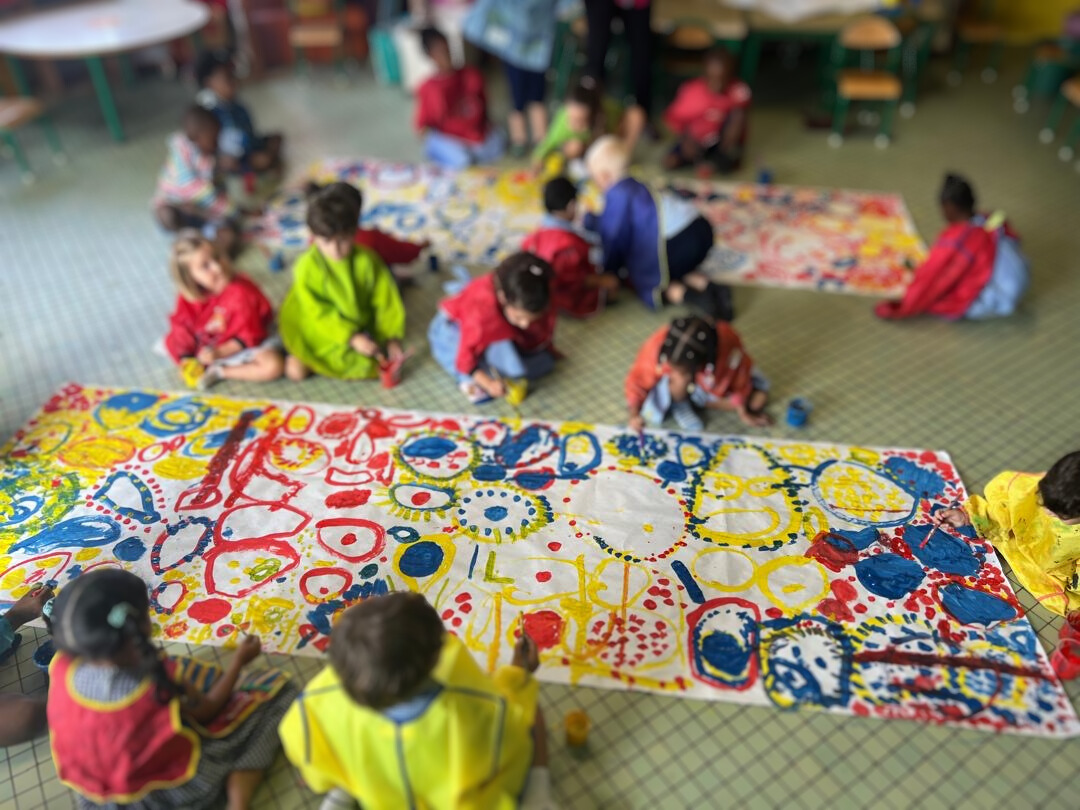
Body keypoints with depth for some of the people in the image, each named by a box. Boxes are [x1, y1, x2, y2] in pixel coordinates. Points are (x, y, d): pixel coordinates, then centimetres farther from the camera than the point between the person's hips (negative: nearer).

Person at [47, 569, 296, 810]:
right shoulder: (159, 686, -37)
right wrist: (239, 660, -1)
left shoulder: (62, 666, -24)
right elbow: (207, 711, -13)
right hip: (173, 786, -6)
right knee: (275, 688, 0)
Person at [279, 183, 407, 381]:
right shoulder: (307, 266, -19)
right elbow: (319, 313, -20)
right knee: (296, 371, -18)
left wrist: (393, 339, -12)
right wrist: (353, 338, -27)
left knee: (379, 366, -14)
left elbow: (386, 301, -6)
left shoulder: (367, 260, -12)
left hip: (362, 332, 3)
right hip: (322, 334, -2)